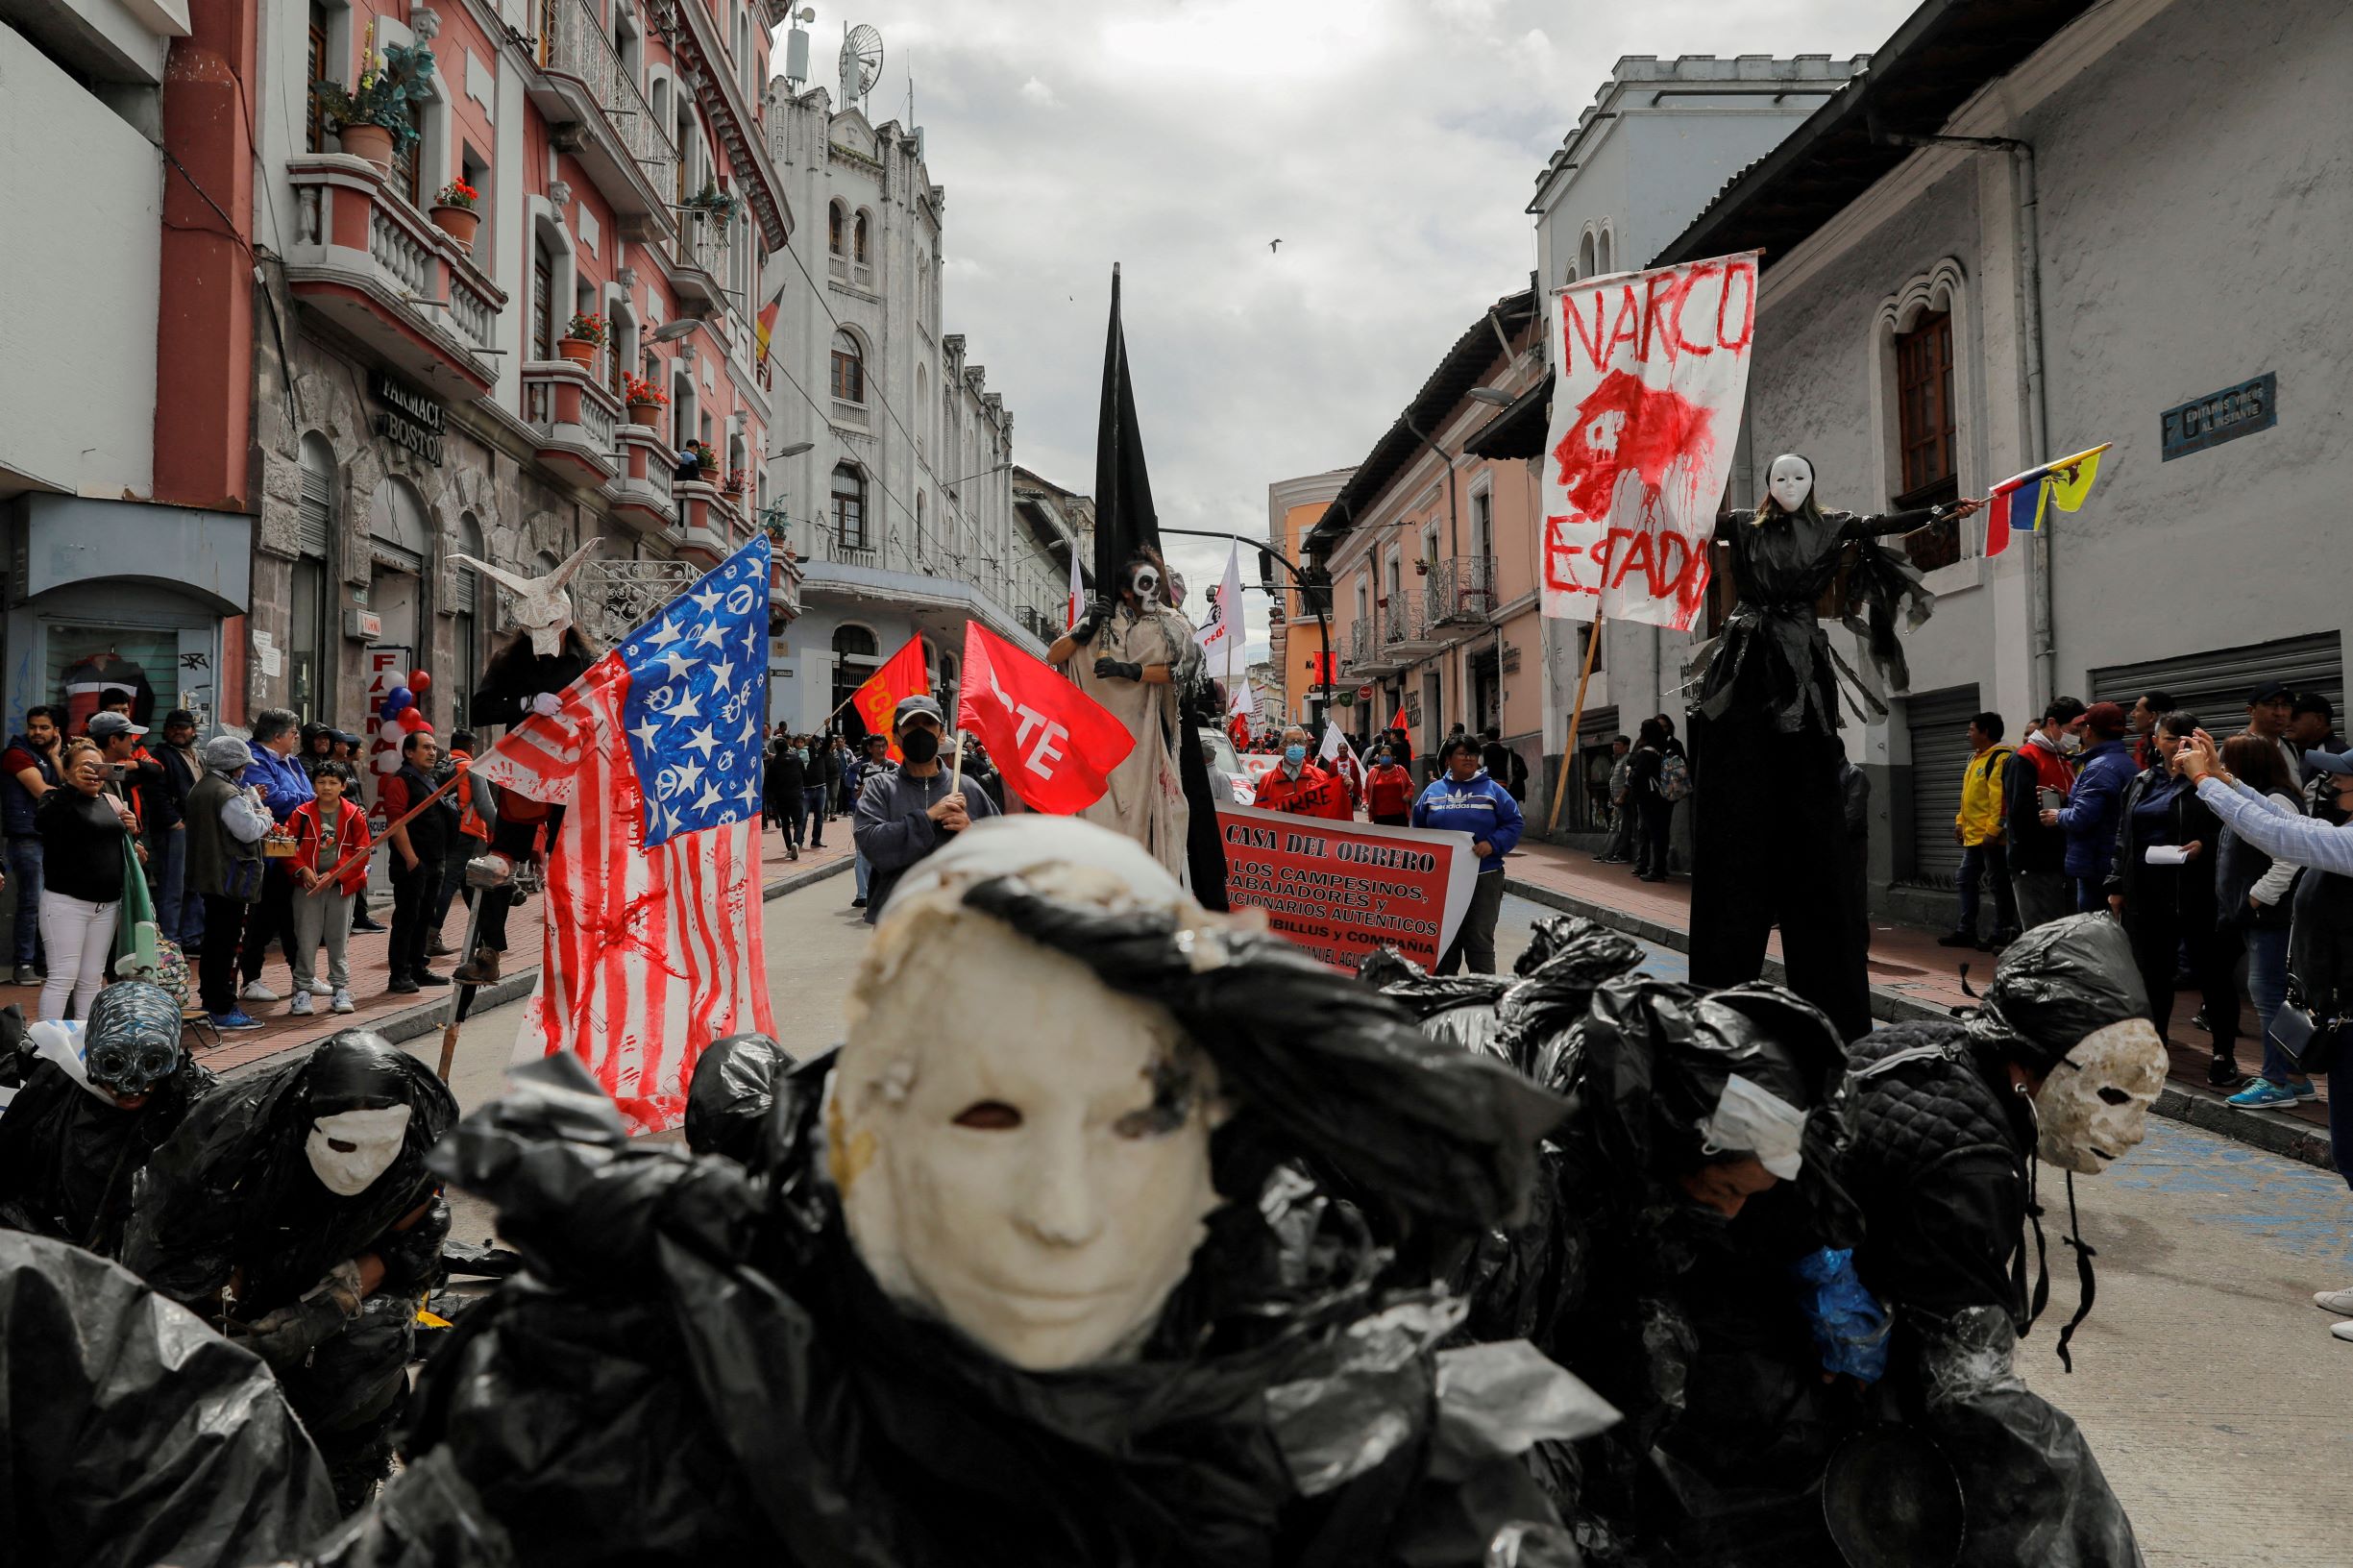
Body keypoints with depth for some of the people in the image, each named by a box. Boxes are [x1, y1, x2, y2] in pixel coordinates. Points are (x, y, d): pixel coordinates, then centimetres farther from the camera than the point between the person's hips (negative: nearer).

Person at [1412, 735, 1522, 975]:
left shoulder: (1492, 790, 3)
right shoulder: (1433, 791, 9)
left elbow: (1514, 824, -1)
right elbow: (1418, 830, 15)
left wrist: (1493, 844, -16)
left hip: (1484, 877, -2)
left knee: (1479, 942, -2)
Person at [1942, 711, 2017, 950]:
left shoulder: (2001, 758, -15)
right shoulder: (1975, 758, 17)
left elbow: (2002, 798, -22)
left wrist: (1993, 831, -24)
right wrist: (1960, 822, 18)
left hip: (1991, 837, -10)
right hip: (1972, 835, 10)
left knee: (1999, 883, -2)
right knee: (1966, 879, 14)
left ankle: (2002, 936, 4)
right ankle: (1966, 931, 21)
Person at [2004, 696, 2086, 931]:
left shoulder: (2067, 761, 18)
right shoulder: (2023, 760, -8)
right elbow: (2020, 814, -20)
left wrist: (2062, 805, -8)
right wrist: (2064, 807, -10)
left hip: (2064, 865, 8)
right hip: (2035, 868, -8)